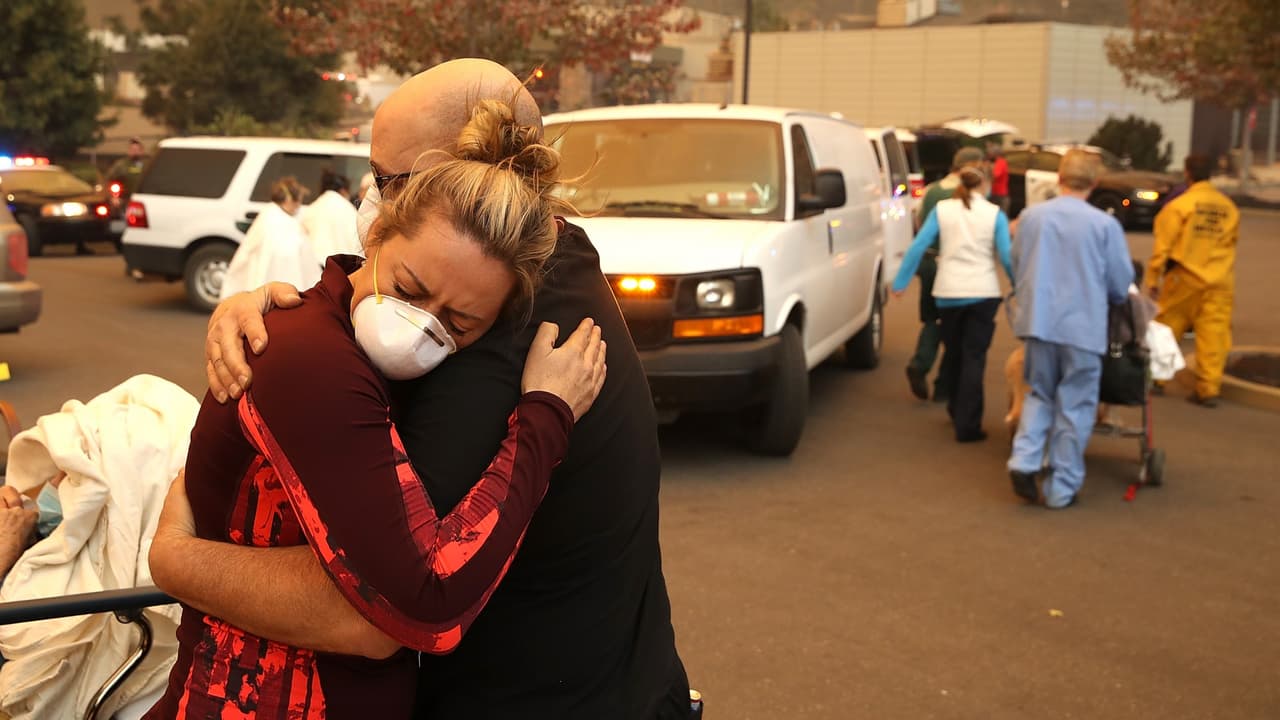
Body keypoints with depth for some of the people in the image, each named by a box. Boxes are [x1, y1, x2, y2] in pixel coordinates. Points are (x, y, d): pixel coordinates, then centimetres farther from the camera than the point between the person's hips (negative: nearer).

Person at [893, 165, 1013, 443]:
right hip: (983, 293, -2)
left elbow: (918, 247, -4)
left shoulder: (942, 209, 2)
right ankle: (967, 425, -2)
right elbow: (1006, 256, -6)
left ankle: (957, 411, 35)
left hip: (948, 292, 2)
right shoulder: (995, 214, -1)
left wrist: (900, 282, 0)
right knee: (974, 357, 1)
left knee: (953, 353, 19)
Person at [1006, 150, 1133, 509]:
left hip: (1038, 321, 3)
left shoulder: (1031, 216, 1)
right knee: (1074, 408, 7)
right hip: (1083, 326, -3)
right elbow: (1121, 284, 0)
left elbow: (1017, 269, 11)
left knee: (1040, 395, 19)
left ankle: (1024, 459, -1)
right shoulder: (1104, 225, -9)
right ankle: (1062, 488, 12)